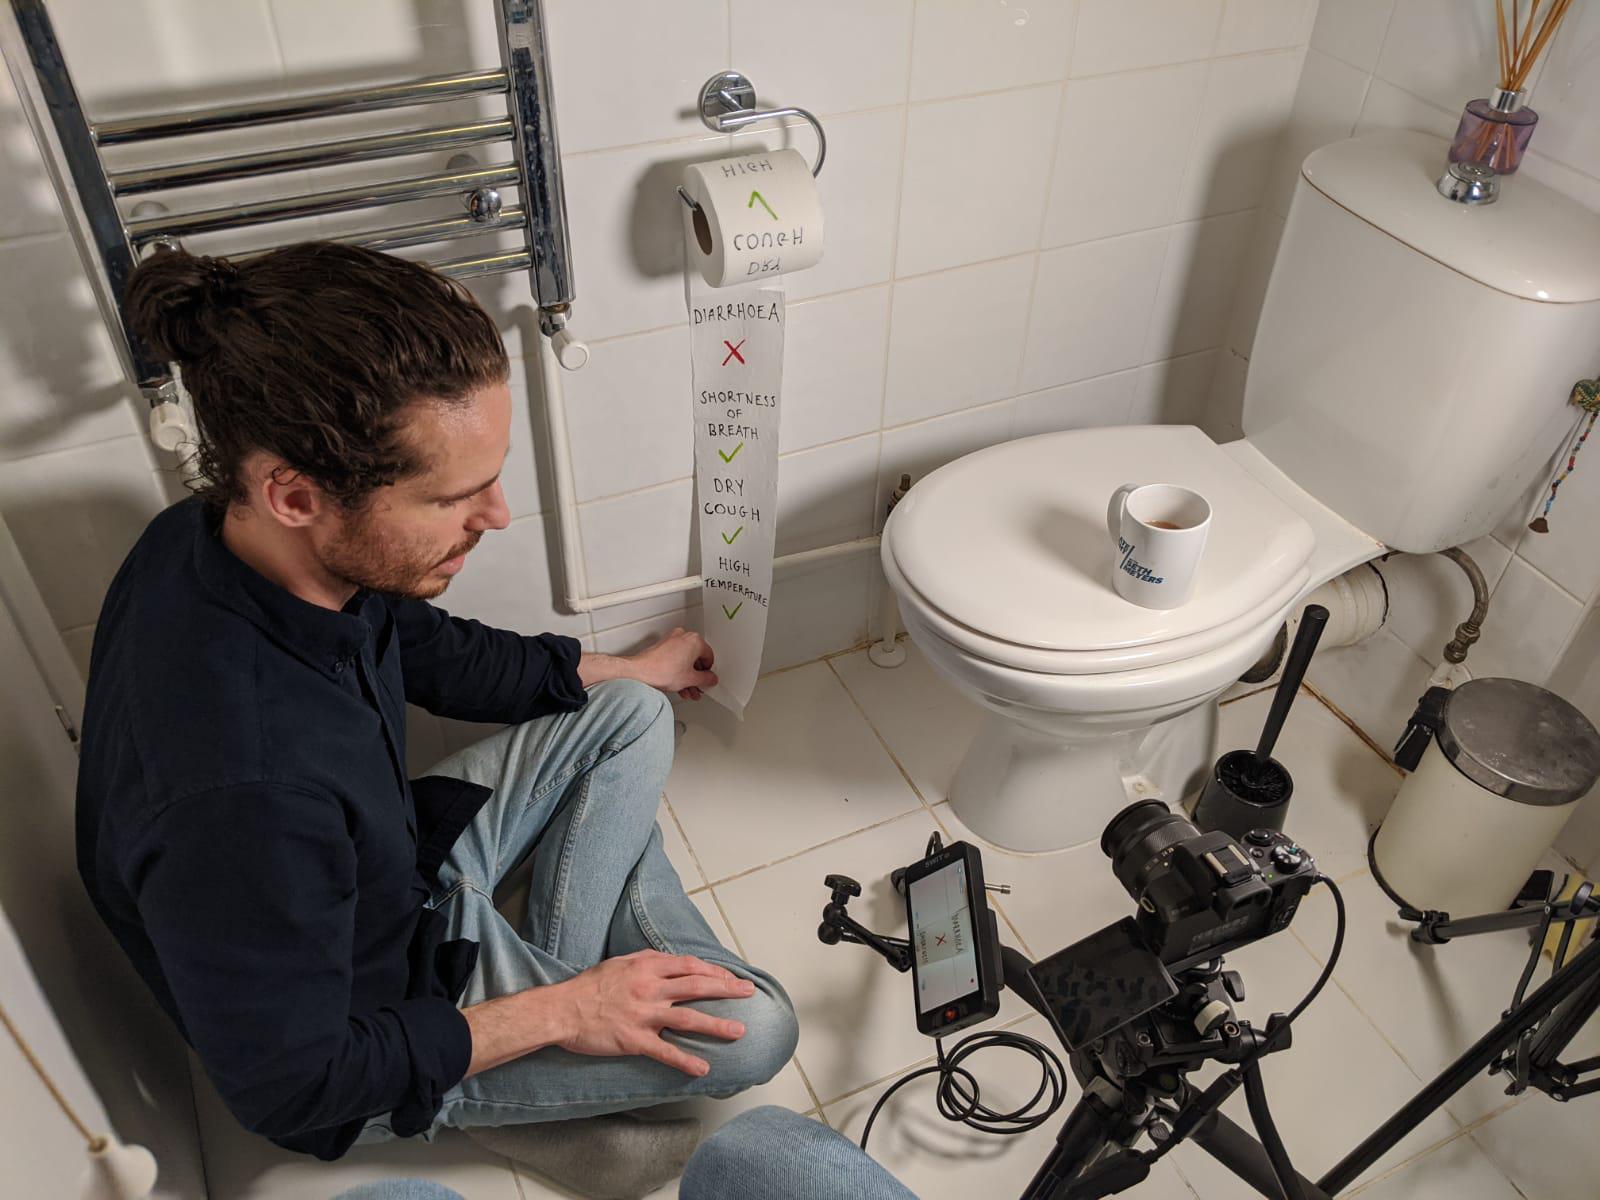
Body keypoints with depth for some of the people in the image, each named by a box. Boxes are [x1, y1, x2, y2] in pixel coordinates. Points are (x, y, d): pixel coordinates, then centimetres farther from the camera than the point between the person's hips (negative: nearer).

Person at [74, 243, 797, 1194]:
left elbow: (435, 653, 3)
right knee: (754, 1030, -13)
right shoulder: (241, 795, -44)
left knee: (630, 717, 10)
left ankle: (557, 967, 9)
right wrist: (556, 1015, -20)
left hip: (399, 873, 7)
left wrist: (628, 672, 13)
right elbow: (288, 1088, -28)